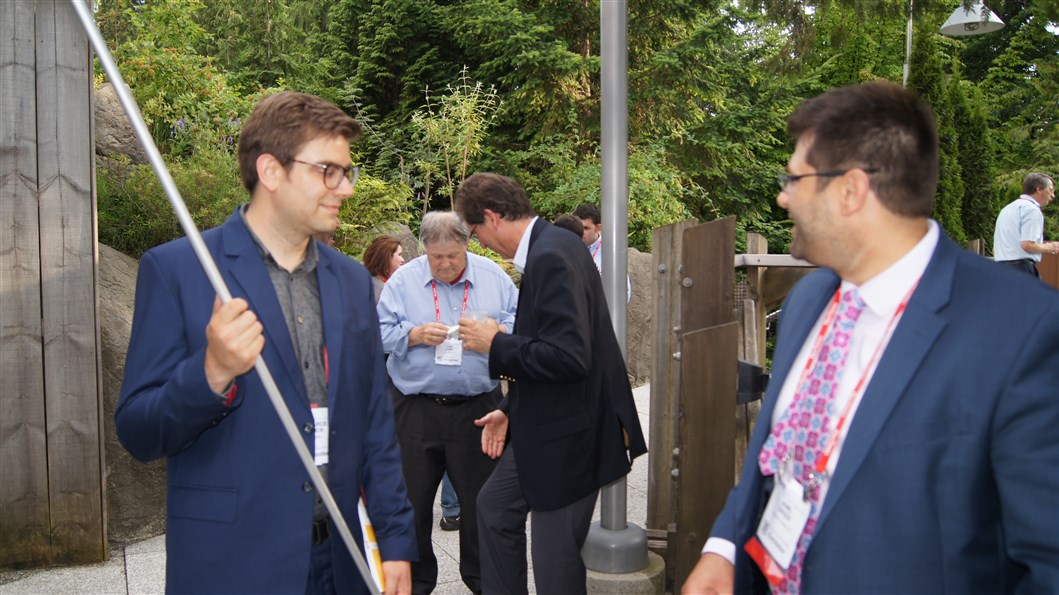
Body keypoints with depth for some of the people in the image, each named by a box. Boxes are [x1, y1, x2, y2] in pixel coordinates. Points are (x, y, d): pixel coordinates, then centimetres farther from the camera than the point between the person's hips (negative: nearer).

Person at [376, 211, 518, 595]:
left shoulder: (493, 277, 4)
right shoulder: (404, 280, 2)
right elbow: (382, 333, 0)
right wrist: (414, 335, -16)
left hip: (477, 408, 0)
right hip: (416, 408, 0)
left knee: (480, 498, 10)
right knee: (412, 499, 8)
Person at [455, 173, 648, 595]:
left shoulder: (550, 257, -23)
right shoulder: (548, 247, 7)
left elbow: (568, 357, -30)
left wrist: (495, 343, -16)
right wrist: (510, 411, 13)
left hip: (568, 433, -10)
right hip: (545, 425, 10)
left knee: (555, 556, 4)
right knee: (495, 505, 22)